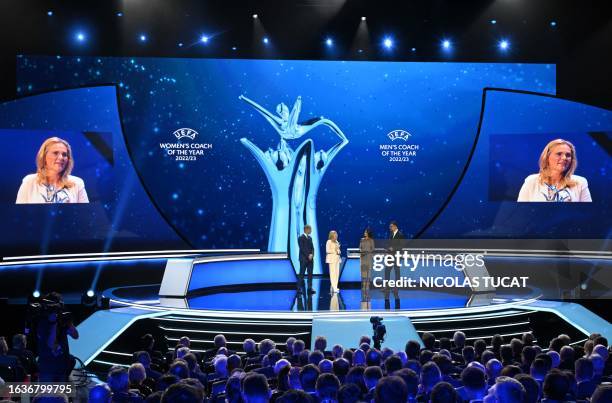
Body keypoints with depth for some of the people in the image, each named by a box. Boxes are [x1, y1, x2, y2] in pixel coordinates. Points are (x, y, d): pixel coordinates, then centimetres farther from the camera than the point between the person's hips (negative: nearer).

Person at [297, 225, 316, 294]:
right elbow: (302, 248, -13)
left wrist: (312, 254, -5)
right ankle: (299, 288, -1)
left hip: (310, 259, 7)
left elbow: (312, 247, 13)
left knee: (310, 274, 3)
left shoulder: (310, 238, 16)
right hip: (303, 259, -7)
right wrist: (308, 256, -16)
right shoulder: (301, 238, -6)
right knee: (302, 274, -4)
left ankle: (310, 288, 4)